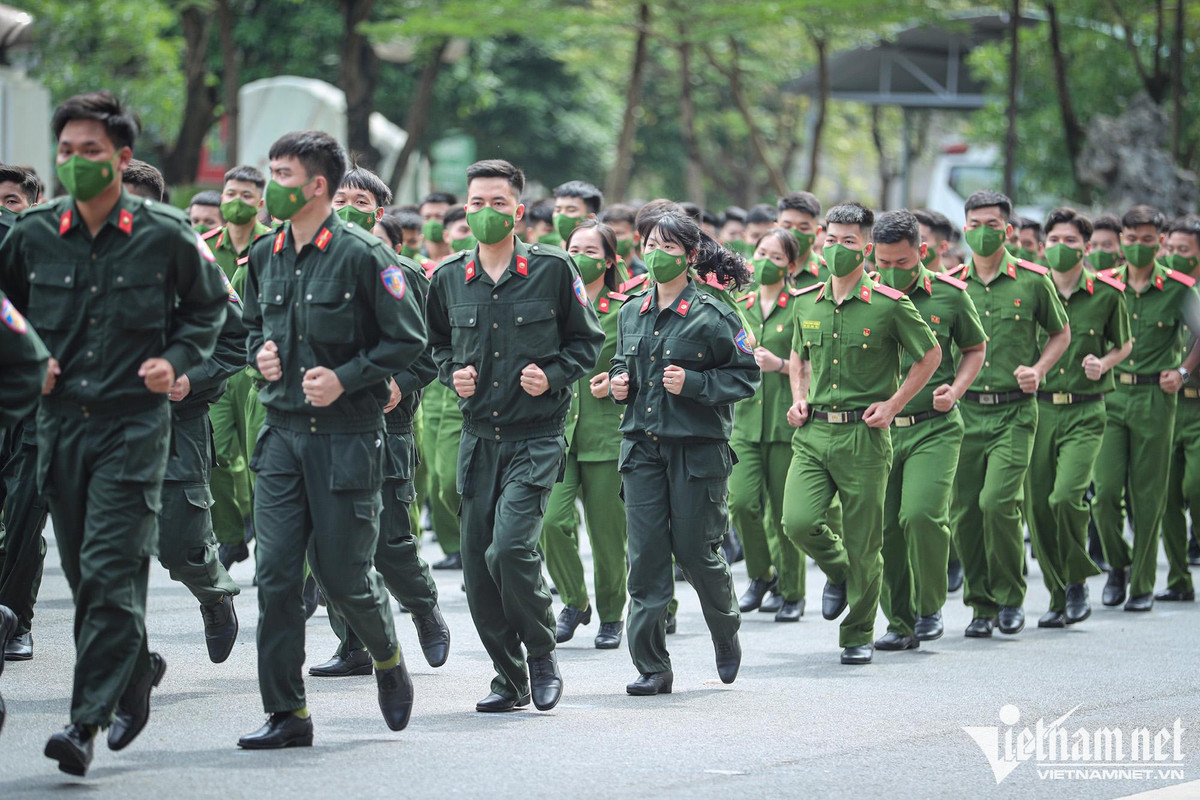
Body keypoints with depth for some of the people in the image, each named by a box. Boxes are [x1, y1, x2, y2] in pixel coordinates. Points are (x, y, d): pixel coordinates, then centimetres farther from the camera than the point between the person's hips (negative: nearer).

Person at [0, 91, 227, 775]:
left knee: (110, 572, -12)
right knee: (84, 572, 11)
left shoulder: (166, 236, -5)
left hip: (135, 420, -4)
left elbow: (209, 307, 11)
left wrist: (176, 361, -4)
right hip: (62, 421, 4)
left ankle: (88, 720, -13)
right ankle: (137, 668, 36)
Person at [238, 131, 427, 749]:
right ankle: (287, 714, 2)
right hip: (282, 435, 5)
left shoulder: (361, 254, -10)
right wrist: (261, 353, 3)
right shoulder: (265, 256, 9)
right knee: (275, 574, -3)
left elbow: (408, 339, -7)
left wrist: (345, 378, -15)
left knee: (343, 573, -1)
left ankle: (388, 659, 31)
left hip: (347, 435, -5)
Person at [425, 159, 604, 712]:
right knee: (478, 567, 3)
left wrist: (553, 376, -10)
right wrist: (453, 372, 2)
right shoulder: (449, 279, 7)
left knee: (509, 548, -21)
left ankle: (543, 655, 2)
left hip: (536, 438, -4)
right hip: (479, 438, 4)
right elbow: (437, 344, 22)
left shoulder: (553, 269, -3)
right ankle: (509, 678, 18)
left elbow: (587, 340, 6)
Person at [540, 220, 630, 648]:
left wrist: (617, 382, -9)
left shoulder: (624, 312, 1)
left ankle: (612, 616, 20)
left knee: (607, 529, 1)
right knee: (553, 522, -12)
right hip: (559, 429, 2)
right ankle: (574, 602, 11)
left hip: (607, 432, -2)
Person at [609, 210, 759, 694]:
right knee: (645, 554, -2)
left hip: (697, 445, -4)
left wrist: (692, 384, -17)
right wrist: (618, 383, 4)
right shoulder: (632, 313, 10)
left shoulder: (711, 315, -7)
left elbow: (746, 375, -5)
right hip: (642, 445, 4)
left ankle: (726, 632, 31)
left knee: (695, 548, 1)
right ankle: (652, 666, 2)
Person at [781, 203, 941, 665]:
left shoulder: (889, 306, -6)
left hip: (863, 435, -3)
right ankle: (837, 572, 18)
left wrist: (893, 405, -2)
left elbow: (930, 356, 5)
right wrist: (799, 399, 9)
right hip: (812, 433, 4)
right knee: (798, 522, -15)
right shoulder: (807, 305, 8)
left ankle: (859, 636, 17)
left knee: (863, 544, 0)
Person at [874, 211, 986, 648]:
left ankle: (930, 607, 3)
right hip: (879, 429, 2)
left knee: (921, 514, -19)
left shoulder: (949, 295, 0)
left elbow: (975, 348, 14)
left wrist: (955, 389, -2)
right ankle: (899, 623, 15)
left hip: (933, 427, -2)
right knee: (883, 527, 0)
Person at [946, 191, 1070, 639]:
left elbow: (1061, 334, 14)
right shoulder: (949, 284, 7)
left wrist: (1039, 370, -3)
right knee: (963, 512, 1)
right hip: (964, 410, 3)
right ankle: (981, 606, 16)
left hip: (1014, 411, -3)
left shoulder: (1033, 281, 2)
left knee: (997, 500, -17)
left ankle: (1010, 597, 0)